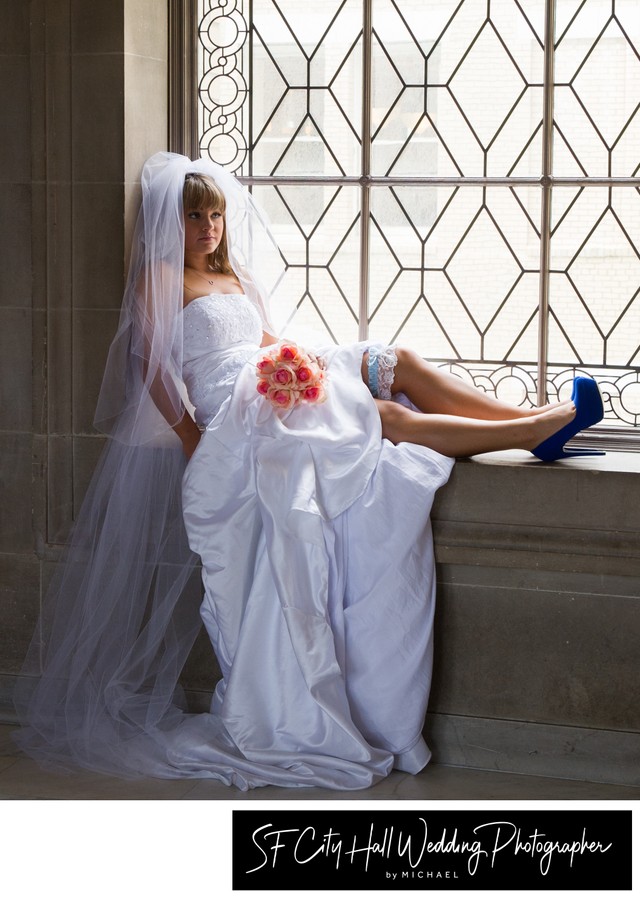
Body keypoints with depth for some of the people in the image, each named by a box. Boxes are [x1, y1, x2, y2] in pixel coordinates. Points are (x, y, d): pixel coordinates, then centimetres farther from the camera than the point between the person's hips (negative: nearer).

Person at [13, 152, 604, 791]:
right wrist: (192, 440, -18)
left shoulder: (238, 277, 26)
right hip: (235, 407, -8)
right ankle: (529, 432, -23)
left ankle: (528, 415, -15)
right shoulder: (161, 278, 2)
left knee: (396, 361, -10)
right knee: (385, 417, -21)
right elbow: (156, 369, -8)